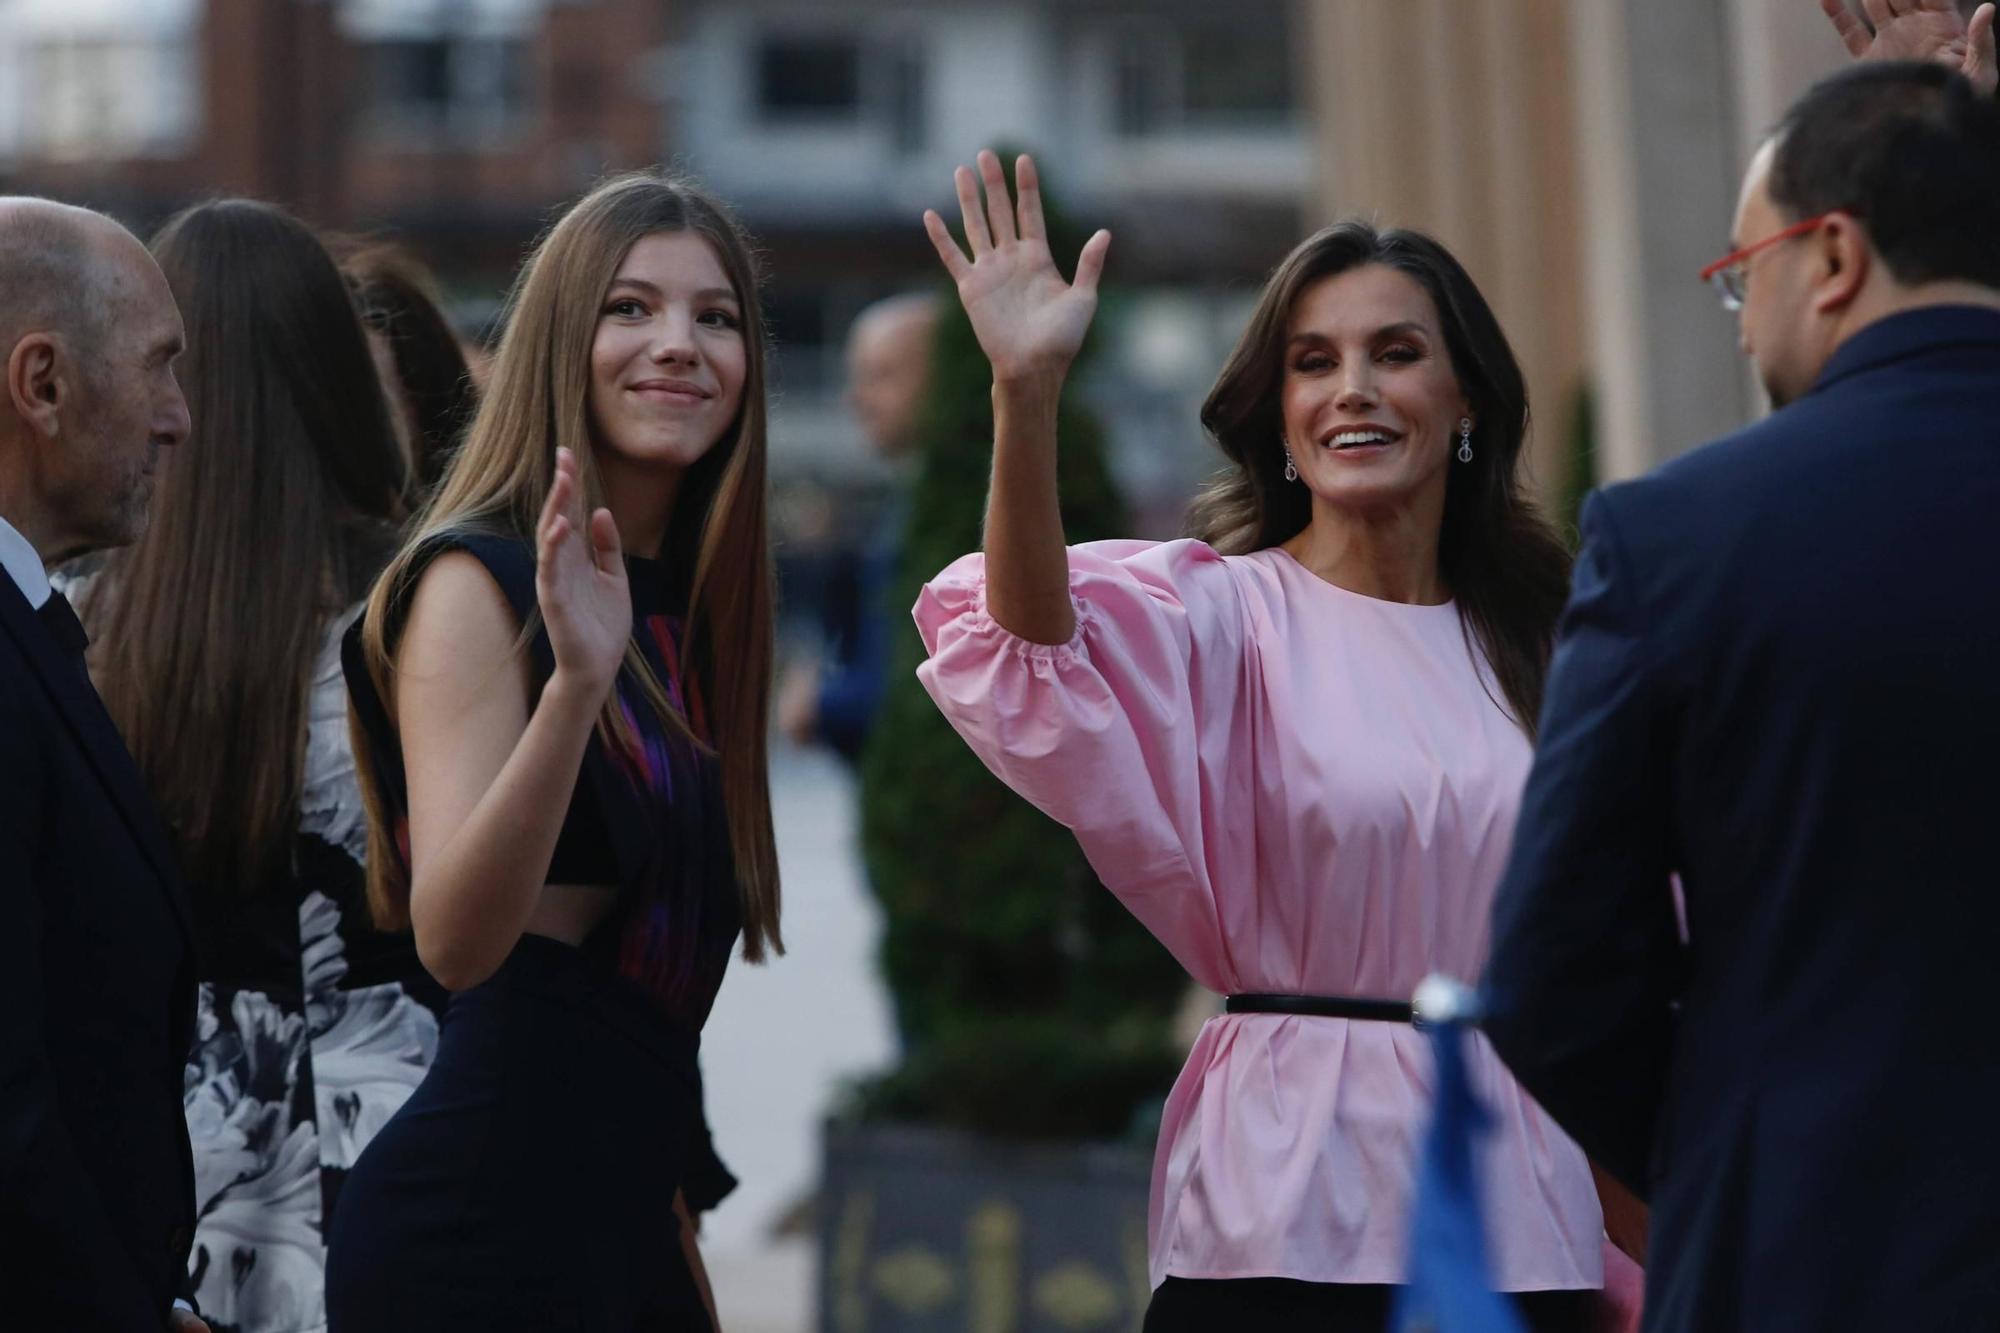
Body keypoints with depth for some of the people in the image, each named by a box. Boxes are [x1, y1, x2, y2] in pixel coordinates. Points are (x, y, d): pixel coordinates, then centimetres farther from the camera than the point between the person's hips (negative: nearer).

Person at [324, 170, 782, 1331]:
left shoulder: (687, 605, 13)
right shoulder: (480, 583, -9)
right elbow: (453, 941, -22)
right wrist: (575, 682, -34)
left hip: (624, 1211, 8)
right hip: (487, 1227, -8)